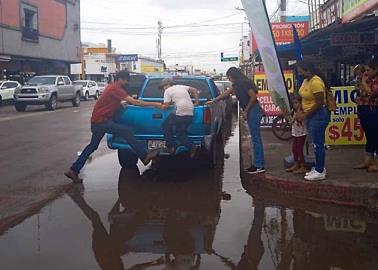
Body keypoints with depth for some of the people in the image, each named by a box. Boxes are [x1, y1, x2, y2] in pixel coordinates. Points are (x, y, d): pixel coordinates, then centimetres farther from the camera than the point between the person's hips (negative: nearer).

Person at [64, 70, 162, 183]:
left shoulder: (113, 87, 13)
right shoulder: (116, 89, -17)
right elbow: (134, 102, -23)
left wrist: (122, 103, 11)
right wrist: (154, 104, -21)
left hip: (97, 121, 10)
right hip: (101, 121, -10)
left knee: (92, 146, 14)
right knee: (127, 132, -14)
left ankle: (73, 170, 17)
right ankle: (145, 156, -11)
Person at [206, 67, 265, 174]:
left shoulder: (245, 83, -12)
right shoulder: (238, 85, 17)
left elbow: (253, 96, -17)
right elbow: (226, 93, 26)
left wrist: (245, 111, -13)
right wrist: (213, 101, 30)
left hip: (254, 110, -10)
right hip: (251, 111, 10)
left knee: (256, 138, -9)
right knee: (255, 138, 9)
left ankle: (259, 166, -6)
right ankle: (257, 164, 13)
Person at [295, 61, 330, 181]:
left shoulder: (316, 82, -20)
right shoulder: (306, 80, 8)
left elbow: (319, 103, -20)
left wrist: (305, 115, -15)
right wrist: (300, 112, 2)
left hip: (318, 115, -9)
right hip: (311, 115, 9)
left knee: (318, 144, -3)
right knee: (317, 143, 16)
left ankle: (320, 172, 4)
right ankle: (319, 167, 26)